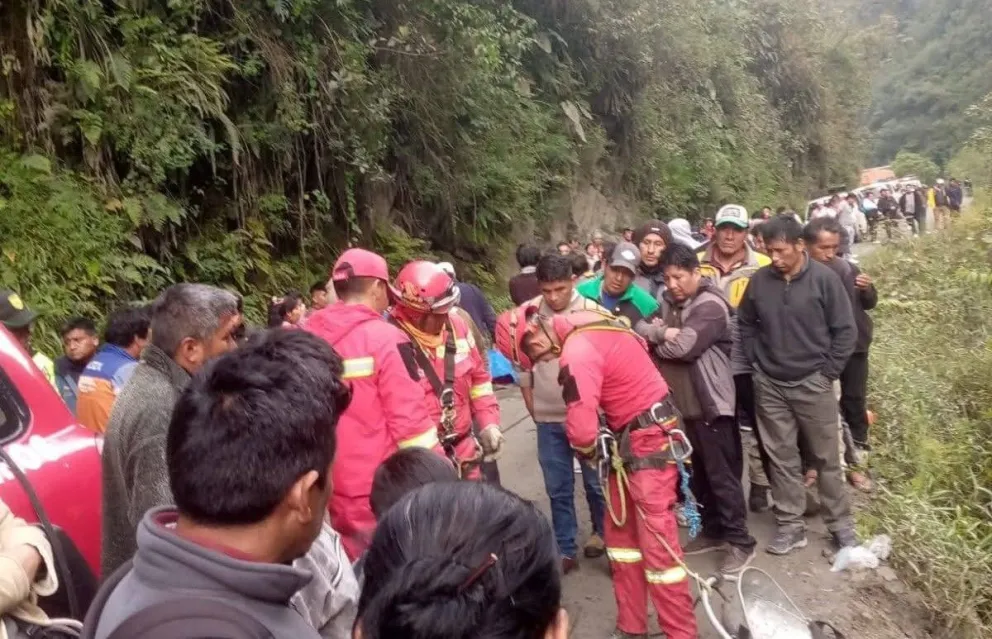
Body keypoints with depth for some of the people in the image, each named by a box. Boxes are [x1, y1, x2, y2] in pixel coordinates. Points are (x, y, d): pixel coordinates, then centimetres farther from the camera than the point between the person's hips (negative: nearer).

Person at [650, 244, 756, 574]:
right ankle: (713, 530, 31)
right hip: (681, 402, 8)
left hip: (710, 403, -8)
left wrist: (656, 342, -6)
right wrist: (662, 333, -16)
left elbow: (682, 346, -25)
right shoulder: (668, 302, 11)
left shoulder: (710, 305, -15)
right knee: (700, 473, 17)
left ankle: (740, 541, 11)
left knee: (722, 475, 0)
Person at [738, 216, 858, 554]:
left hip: (813, 383, -2)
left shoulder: (824, 278, -10)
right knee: (781, 458, 9)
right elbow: (745, 324, 11)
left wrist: (828, 371, -7)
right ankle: (790, 525, 21)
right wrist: (757, 361, 4)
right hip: (769, 385, 2)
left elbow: (845, 330, -5)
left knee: (826, 458, 9)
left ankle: (841, 523, 24)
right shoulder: (759, 280, -3)